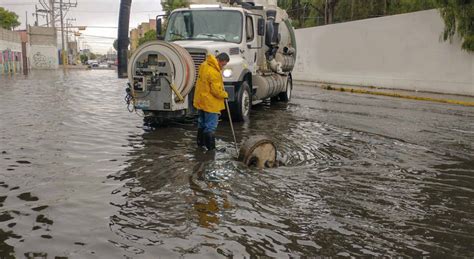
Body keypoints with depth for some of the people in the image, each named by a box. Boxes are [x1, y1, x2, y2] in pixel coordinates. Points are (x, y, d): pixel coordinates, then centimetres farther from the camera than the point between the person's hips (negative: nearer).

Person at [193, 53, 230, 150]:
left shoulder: (204, 65, 2)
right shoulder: (214, 73, -27)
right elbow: (216, 91, -25)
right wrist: (225, 95, -7)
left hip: (200, 101, 10)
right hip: (210, 104, -9)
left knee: (201, 124, 21)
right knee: (211, 126, 0)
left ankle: (200, 143, 34)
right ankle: (210, 147, 6)